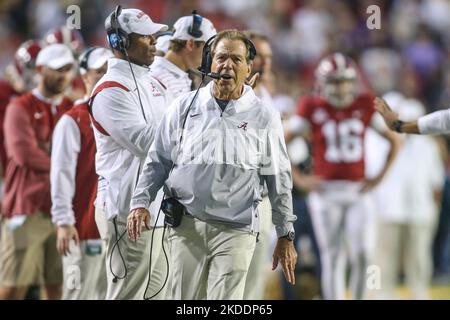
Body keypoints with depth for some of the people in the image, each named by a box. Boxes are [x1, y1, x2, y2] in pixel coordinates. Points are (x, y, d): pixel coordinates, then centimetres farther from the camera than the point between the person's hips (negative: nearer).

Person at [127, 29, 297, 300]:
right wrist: (141, 203, -1)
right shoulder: (184, 107, 8)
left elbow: (279, 181, 7)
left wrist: (286, 236, 6)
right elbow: (158, 161, 12)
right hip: (187, 226, 2)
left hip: (236, 230, -2)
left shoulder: (264, 118, 4)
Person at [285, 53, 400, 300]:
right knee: (332, 258, 0)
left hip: (357, 191, 2)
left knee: (361, 255, -7)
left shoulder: (364, 107, 5)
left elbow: (394, 141, 13)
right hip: (326, 191, -2)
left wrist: (380, 177, 5)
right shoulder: (312, 109, -1)